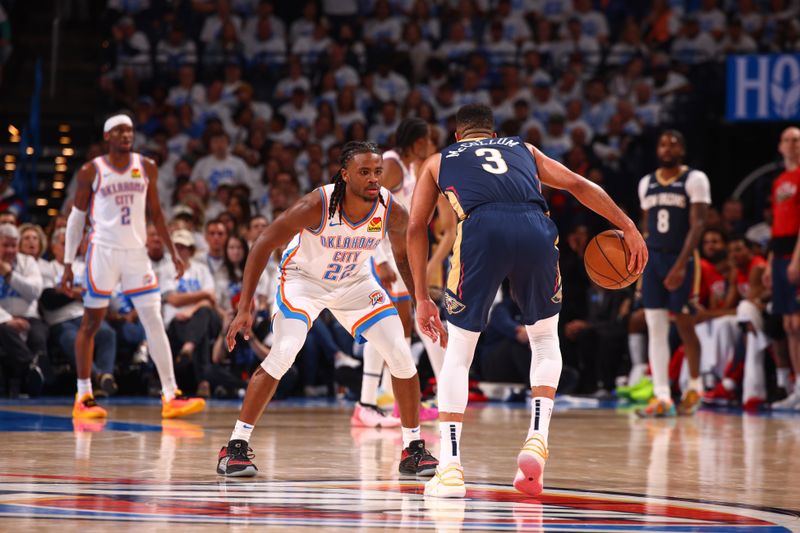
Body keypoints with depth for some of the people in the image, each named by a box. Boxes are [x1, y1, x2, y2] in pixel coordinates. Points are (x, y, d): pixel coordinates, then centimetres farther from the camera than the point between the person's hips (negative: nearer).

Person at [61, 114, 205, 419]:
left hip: (137, 252, 3)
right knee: (91, 323, 2)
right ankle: (83, 397, 9)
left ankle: (170, 396, -5)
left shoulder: (146, 168, 7)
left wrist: (173, 252, 9)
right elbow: (76, 217, 3)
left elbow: (155, 212, 15)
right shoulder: (91, 172, -2)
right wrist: (67, 264, 0)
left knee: (154, 321, -4)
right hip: (103, 251, -3)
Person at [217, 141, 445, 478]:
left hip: (355, 282, 4)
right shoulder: (317, 206, -33)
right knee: (283, 354, -24)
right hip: (303, 279, -4)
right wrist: (244, 308, -28)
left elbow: (403, 257, 1)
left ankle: (413, 450, 10)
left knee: (401, 355, -6)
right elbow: (263, 245, -24)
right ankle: (235, 448, -14)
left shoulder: (392, 212, -21)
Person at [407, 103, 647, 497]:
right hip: (535, 230, 2)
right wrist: (628, 228, 30)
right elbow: (580, 186, 27)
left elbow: (416, 228, 24)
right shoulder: (523, 149, 36)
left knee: (458, 353, 12)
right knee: (545, 340, 26)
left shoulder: (439, 160, 33)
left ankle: (450, 468, 3)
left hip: (481, 229, -1)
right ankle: (537, 440, 9)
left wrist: (421, 298, 26)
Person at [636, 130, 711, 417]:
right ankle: (662, 398, -6)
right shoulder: (646, 183, 12)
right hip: (652, 259, 5)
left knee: (684, 325, 0)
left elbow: (697, 224, -13)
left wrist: (680, 265, -23)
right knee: (655, 329, -3)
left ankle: (695, 385, 23)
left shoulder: (695, 180, -6)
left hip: (682, 260, -5)